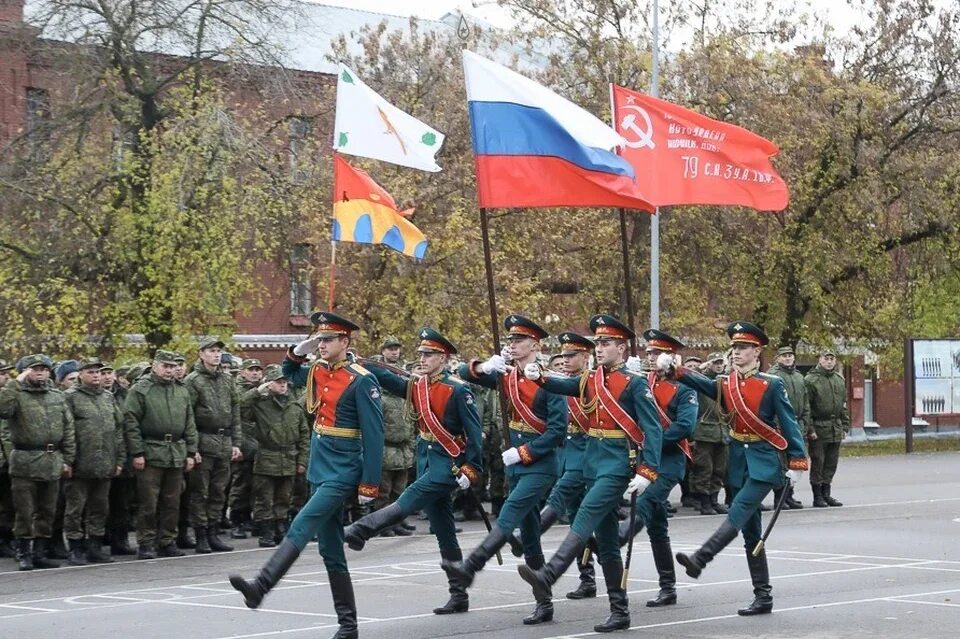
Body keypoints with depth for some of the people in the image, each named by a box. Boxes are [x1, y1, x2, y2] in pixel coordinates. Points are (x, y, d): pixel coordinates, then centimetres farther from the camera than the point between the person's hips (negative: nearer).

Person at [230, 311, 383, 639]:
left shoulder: (361, 381, -13)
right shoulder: (317, 372, 8)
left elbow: (374, 436, -13)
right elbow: (289, 373, 31)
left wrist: (369, 484, -15)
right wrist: (298, 352, 8)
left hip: (343, 472, -8)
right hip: (319, 470, 8)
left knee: (301, 528, -23)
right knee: (330, 551, 9)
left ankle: (260, 586, -33)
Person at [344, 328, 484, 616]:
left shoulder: (458, 390, -11)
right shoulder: (416, 385, 8)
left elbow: (474, 432, -12)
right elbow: (385, 377, 0)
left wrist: (471, 470, -17)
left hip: (449, 463, -7)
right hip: (426, 460, 7)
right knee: (444, 532, 8)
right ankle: (459, 596, 13)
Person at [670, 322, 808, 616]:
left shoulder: (772, 385, -6)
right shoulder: (725, 383, 8)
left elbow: (789, 424, -7)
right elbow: (699, 383, -8)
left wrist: (797, 462, -12)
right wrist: (672, 369, -25)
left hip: (763, 463, -6)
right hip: (738, 462, 6)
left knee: (739, 513, -24)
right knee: (751, 532, 7)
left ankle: (700, 559, -38)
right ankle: (763, 597, 11)